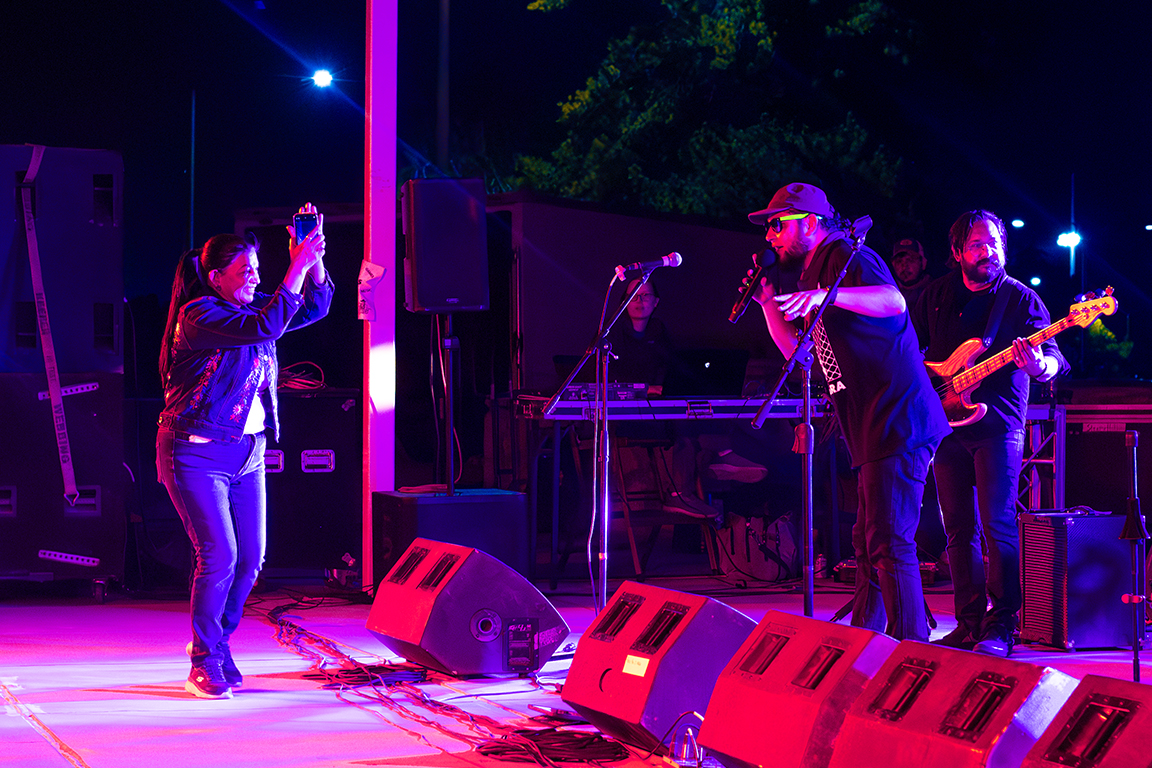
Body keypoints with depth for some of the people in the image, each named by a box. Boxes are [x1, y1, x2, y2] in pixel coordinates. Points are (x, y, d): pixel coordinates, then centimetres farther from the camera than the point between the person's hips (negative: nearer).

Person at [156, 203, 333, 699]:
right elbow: (266, 328, -28)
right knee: (219, 555, -13)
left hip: (246, 452, 8)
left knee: (251, 559, 6)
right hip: (195, 453, -8)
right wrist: (298, 265, -26)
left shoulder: (252, 308, 10)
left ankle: (214, 643, 25)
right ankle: (205, 665, -1)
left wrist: (314, 259, -5)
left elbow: (315, 307, 11)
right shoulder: (200, 314, -14)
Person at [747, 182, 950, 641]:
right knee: (868, 545, 16)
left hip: (897, 425, -11)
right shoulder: (813, 275, 23)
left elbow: (894, 302, -25)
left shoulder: (847, 256, -6)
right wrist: (768, 302, 14)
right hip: (874, 431, 11)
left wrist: (826, 296, -37)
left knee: (889, 544, -15)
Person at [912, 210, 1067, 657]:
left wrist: (1038, 365, -33)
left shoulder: (1020, 298, -2)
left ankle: (1000, 626, -6)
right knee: (959, 530, 6)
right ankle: (969, 623, 12)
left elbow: (1053, 359, -9)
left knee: (997, 525, -10)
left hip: (997, 423, -4)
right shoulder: (937, 295, 10)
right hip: (945, 421, 4)